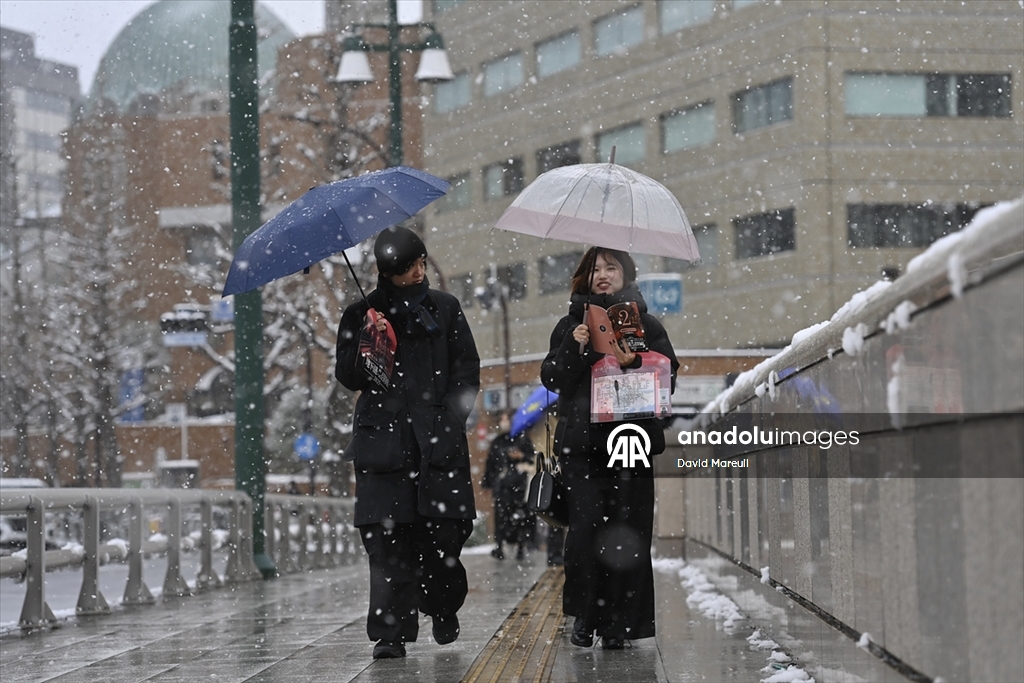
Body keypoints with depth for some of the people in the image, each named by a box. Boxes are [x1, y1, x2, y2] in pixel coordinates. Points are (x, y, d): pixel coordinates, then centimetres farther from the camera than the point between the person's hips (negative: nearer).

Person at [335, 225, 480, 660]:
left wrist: (451, 416, -1)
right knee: (387, 537, -8)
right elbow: (348, 378, 7)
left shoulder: (445, 309, 13)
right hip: (383, 440, -1)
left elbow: (467, 368, 12)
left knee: (446, 529, -5)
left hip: (438, 440, 1)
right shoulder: (361, 315, 8)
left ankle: (444, 609, 21)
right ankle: (390, 633, -6)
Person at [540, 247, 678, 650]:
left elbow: (668, 378, 5)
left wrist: (635, 364, -13)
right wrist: (574, 347, -9)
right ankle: (584, 615, 0)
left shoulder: (645, 323, 12)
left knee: (627, 533, -5)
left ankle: (619, 623, 1)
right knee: (585, 526, -12)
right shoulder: (572, 324, 15)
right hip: (582, 441, 0)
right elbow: (552, 378, 7)